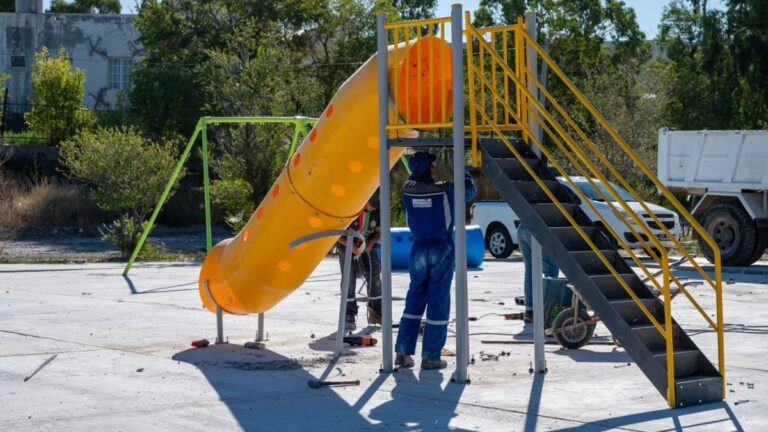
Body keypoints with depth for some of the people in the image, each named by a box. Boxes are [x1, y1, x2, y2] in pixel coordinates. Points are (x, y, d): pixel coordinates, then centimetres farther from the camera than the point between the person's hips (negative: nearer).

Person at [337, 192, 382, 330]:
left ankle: (376, 312, 8)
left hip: (367, 247, 3)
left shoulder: (378, 211, -16)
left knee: (374, 275, -4)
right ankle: (349, 316, 4)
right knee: (349, 279, -6)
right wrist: (350, 246, -31)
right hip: (347, 246, -3)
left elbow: (379, 231, 0)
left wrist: (371, 242, -20)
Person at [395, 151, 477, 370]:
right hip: (442, 249, -3)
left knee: (415, 299, 12)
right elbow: (469, 190, 5)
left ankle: (403, 352, 10)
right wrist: (463, 171, 20)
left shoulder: (408, 189, -4)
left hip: (419, 247, 4)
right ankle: (430, 356, 3)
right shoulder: (445, 190, -13)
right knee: (438, 301, 2)